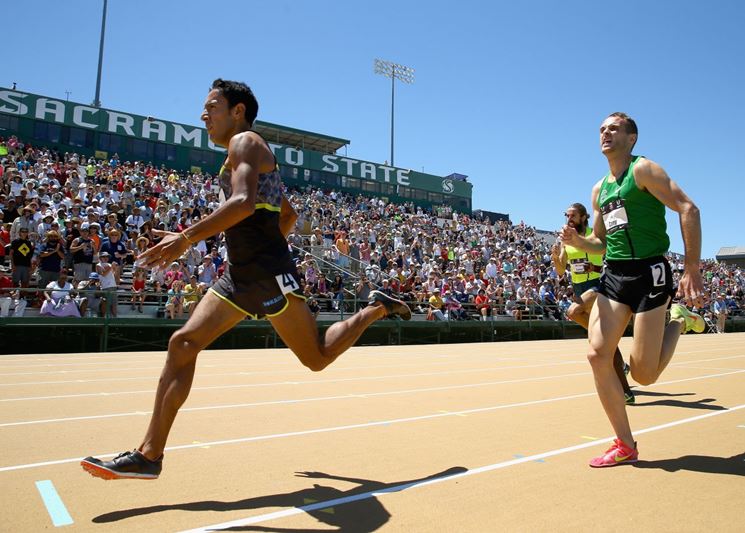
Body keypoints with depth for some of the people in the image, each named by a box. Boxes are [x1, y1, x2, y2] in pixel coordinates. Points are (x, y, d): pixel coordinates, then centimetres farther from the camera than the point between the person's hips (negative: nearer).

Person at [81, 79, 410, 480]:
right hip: (240, 275, 9)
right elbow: (289, 215, 29)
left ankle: (376, 308, 21)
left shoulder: (245, 141, -4)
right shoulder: (247, 155, 24)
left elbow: (244, 203, -24)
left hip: (269, 273, -9)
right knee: (183, 343, -1)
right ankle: (149, 455, 2)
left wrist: (186, 238, -24)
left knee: (317, 358, 0)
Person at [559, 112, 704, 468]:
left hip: (648, 272, -6)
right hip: (613, 275, 7)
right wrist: (576, 241, 2)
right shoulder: (599, 190, 17)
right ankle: (625, 445, 6)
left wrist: (692, 269, -18)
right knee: (597, 354, -8)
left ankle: (679, 320, 23)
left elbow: (688, 209, -13)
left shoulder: (643, 170, -4)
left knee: (643, 374, -7)